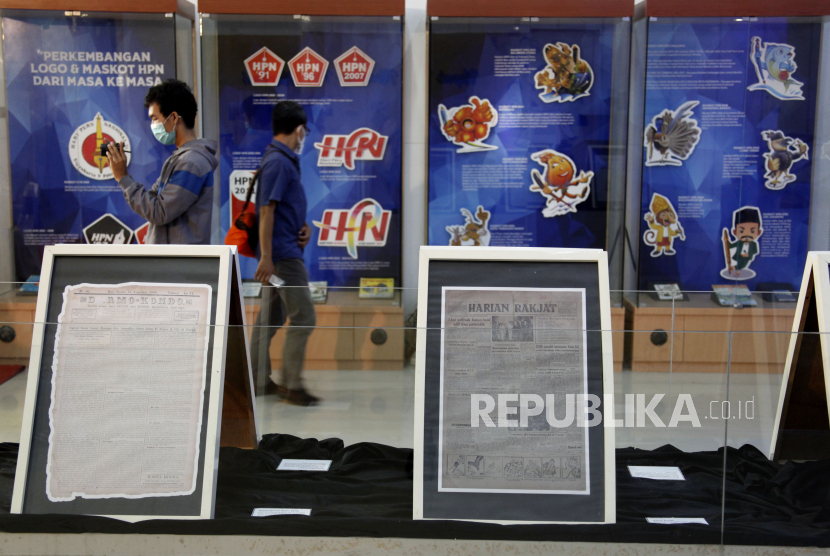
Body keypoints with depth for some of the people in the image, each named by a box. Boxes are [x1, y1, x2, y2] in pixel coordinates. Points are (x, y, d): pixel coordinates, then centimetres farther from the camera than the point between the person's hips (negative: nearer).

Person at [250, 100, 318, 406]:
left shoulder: (284, 160, 15)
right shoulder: (278, 162, -15)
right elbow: (266, 210, -20)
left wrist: (304, 227, 4)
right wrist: (266, 257, -22)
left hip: (285, 252, 10)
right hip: (283, 252, -10)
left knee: (271, 317, 13)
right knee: (303, 317, -7)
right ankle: (291, 384, -1)